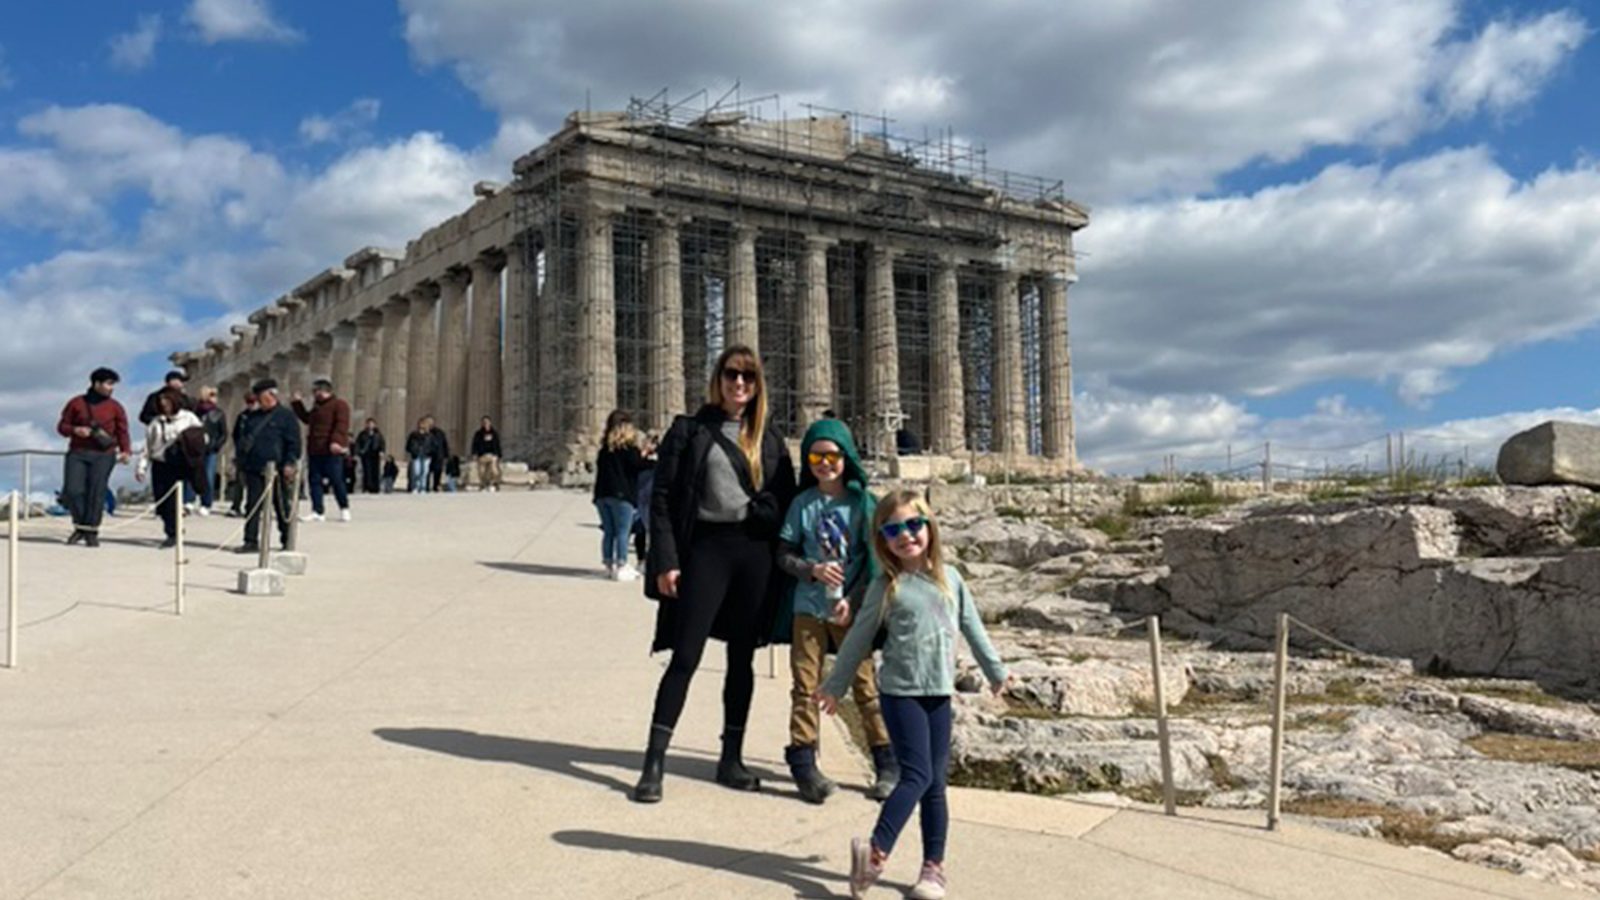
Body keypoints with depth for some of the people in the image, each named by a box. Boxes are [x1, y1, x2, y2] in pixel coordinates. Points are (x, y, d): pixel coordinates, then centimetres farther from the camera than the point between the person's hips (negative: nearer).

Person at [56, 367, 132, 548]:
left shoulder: (115, 407, 8)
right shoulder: (76, 403, 8)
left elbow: (122, 431, 4)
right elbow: (62, 426, 11)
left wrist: (126, 450, -13)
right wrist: (75, 430, -11)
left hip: (103, 455, -1)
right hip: (78, 453, 1)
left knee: (96, 492, -8)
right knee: (72, 491, -8)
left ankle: (91, 532, 1)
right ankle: (80, 526, 13)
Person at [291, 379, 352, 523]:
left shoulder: (339, 404, -6)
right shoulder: (316, 406, 20)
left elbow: (342, 424, -17)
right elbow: (306, 418, 35)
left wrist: (336, 441, -28)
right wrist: (298, 403, 28)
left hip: (332, 451, -8)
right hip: (314, 450, 8)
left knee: (336, 480, -3)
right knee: (314, 480, 4)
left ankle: (344, 508, 14)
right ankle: (318, 511, 6)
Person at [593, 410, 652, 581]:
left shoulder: (604, 448, 14)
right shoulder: (628, 447, -5)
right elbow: (638, 464, -14)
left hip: (602, 494, 6)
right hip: (622, 495, -6)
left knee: (608, 532, 11)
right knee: (622, 533, -5)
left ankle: (609, 565, 14)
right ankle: (621, 567, -9)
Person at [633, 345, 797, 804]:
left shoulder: (769, 439, 12)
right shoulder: (689, 430, 2)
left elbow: (786, 500, 12)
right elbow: (662, 498, -3)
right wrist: (666, 561, -10)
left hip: (755, 552, 4)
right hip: (706, 548, -4)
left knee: (742, 659, 10)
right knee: (685, 657, -6)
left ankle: (731, 760, 21)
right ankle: (654, 763, 1)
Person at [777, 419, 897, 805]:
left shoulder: (862, 502, -1)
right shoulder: (803, 503, 5)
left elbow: (874, 559, -1)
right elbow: (784, 555, 5)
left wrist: (853, 599, -11)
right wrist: (813, 570, -13)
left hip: (851, 609, -2)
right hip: (808, 608, 2)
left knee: (866, 684, 1)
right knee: (805, 684, 1)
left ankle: (888, 764, 10)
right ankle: (803, 763, 6)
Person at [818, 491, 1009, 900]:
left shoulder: (950, 578, 6)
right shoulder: (885, 587, -4)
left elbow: (972, 628, 16)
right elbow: (859, 639, 3)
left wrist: (995, 670, 23)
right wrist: (834, 686, 7)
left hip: (939, 693, 4)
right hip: (900, 692, -4)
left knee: (935, 783, 7)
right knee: (916, 776, -14)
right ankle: (876, 852, -17)